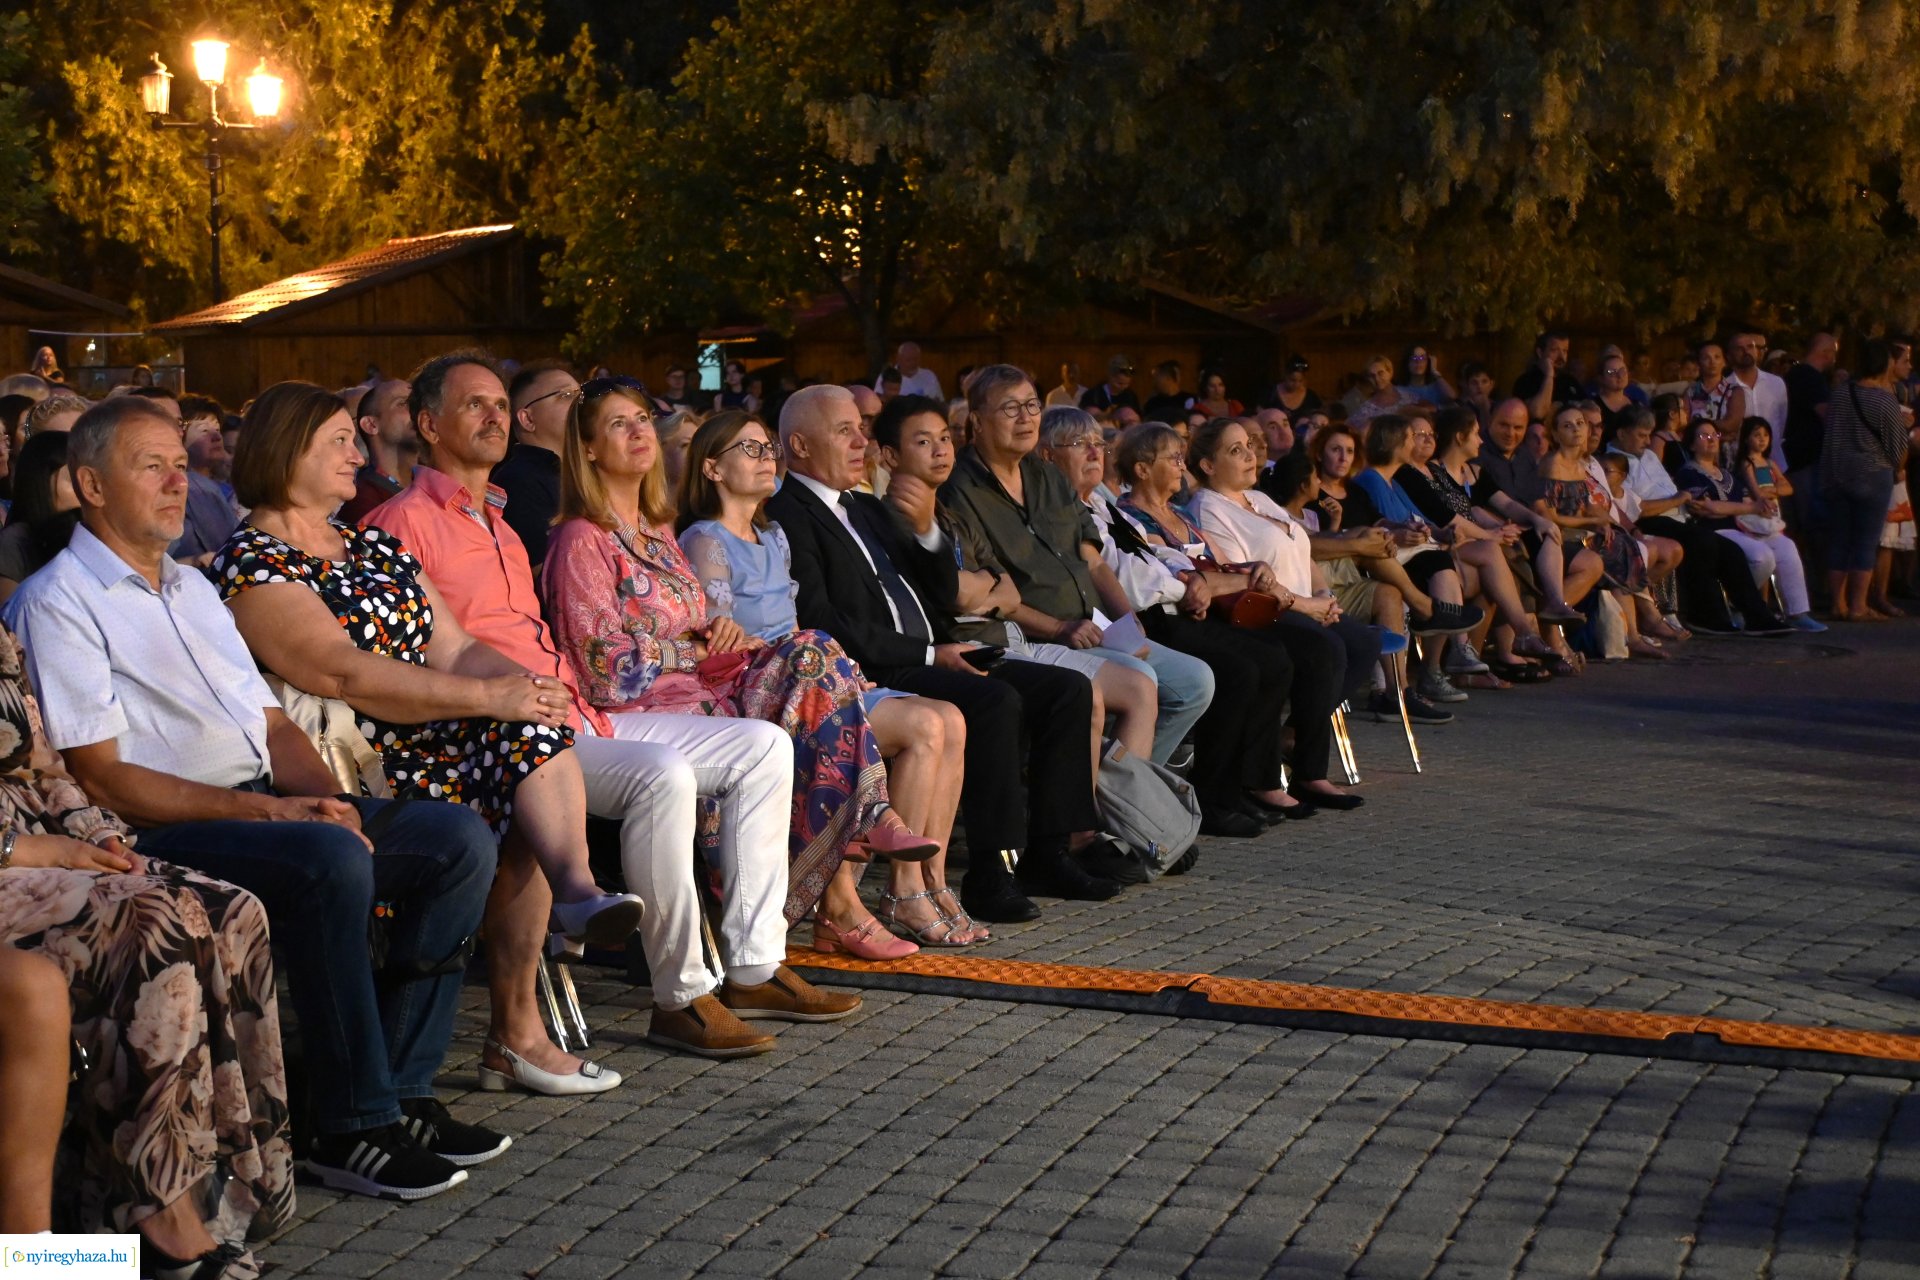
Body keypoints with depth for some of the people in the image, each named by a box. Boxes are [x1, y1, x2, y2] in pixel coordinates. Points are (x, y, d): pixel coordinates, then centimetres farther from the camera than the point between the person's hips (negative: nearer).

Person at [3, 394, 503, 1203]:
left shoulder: (193, 589, 23)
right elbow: (101, 780, -13)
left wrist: (325, 797, -2)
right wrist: (268, 810, -18)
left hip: (270, 808, 9)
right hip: (161, 834, -8)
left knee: (461, 839, -8)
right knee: (331, 859, -35)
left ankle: (401, 1089, -7)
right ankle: (352, 1129, -25)